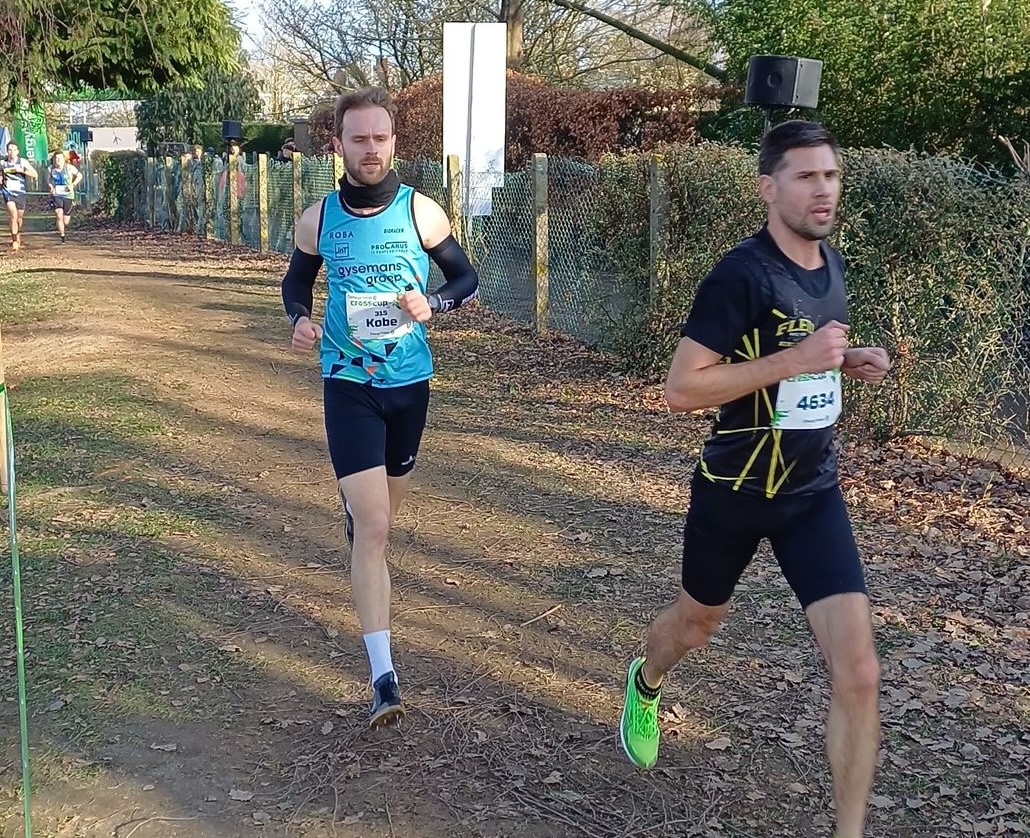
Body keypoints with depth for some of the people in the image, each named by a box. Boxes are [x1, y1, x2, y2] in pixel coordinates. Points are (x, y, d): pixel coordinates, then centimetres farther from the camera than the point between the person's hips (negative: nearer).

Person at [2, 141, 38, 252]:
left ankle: (17, 235, 43)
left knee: (19, 218, 13)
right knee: (13, 215, -19)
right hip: (8, 193, -1)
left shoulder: (23, 162, -5)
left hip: (20, 193, 1)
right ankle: (15, 243, -21)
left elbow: (35, 174, -12)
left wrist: (21, 170, -23)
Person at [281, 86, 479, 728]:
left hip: (409, 380, 2)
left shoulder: (422, 211, -6)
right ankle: (383, 674, -11)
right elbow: (296, 282, 14)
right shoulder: (319, 218, -3)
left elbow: (468, 280, 4)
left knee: (387, 507, 22)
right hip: (348, 383, -2)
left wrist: (432, 304, -17)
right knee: (371, 525, -12)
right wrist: (300, 320, -9)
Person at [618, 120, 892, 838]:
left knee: (859, 674, -8)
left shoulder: (832, 264, 3)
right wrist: (794, 360, -28)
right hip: (735, 491, -4)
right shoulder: (741, 275, -20)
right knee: (697, 623, 23)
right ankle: (645, 686, 59)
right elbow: (681, 388, -23)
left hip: (814, 491, 5)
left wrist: (847, 361, 0)